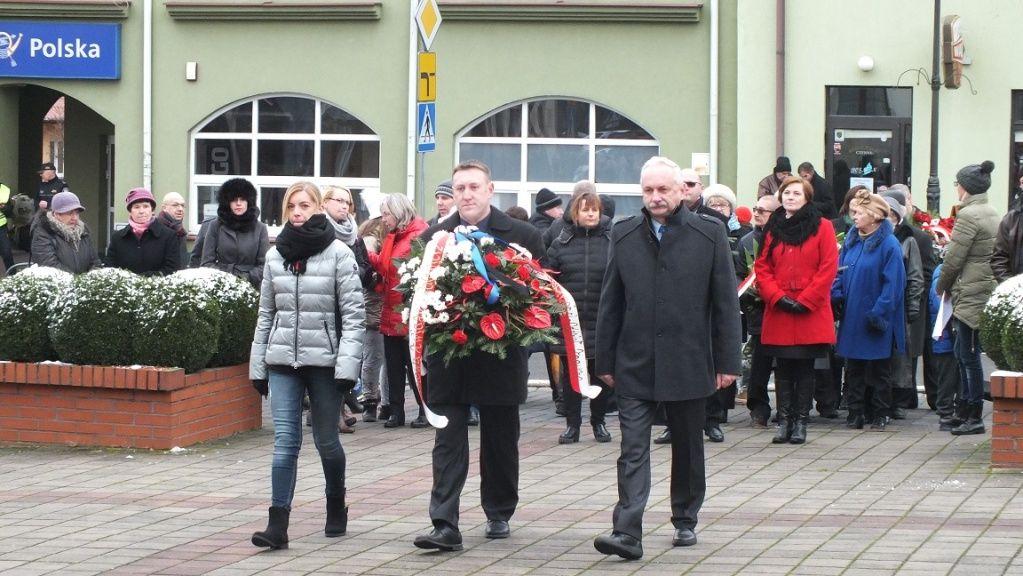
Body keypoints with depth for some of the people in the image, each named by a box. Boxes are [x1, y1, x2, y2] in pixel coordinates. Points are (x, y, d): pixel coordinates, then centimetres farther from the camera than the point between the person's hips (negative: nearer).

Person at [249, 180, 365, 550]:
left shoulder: (338, 254, -5)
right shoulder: (275, 255, 8)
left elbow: (353, 314, -7)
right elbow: (266, 314, 13)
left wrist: (347, 365, -14)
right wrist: (257, 365, 11)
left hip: (324, 360, -3)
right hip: (283, 360, 3)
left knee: (326, 441, 9)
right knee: (285, 442, -6)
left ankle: (336, 508, 32)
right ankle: (278, 525, -10)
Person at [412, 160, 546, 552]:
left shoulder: (522, 236, 0)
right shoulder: (433, 237, 3)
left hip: (502, 356, 0)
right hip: (449, 359, 0)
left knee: (500, 442, 13)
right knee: (448, 443, -4)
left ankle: (499, 515, 28)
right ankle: (445, 526, -7)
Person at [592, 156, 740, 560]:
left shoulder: (709, 234, -1)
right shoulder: (623, 235, 4)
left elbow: (725, 302, 0)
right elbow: (610, 303, 8)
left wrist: (727, 361, -3)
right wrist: (606, 361, 5)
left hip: (688, 363, 0)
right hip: (635, 364, 1)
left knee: (687, 447, 13)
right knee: (633, 450, -7)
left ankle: (685, 520, 29)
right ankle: (627, 533, -13)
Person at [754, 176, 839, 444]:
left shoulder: (822, 227, 0)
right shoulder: (773, 228, 10)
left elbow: (828, 269, -5)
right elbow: (762, 267, 7)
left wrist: (805, 301, -11)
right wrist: (778, 297, -7)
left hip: (810, 314, -3)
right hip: (778, 312, 3)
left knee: (805, 369, 2)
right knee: (783, 369, 4)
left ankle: (800, 422, 7)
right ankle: (783, 421, 8)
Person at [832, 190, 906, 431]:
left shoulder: (888, 244, -12)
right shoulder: (850, 241, 8)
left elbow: (893, 283, -15)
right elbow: (840, 274, 12)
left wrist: (879, 312, -19)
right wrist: (835, 295, -6)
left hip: (875, 319, -6)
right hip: (852, 317, 6)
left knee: (879, 369, 6)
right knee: (853, 367, 9)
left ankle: (881, 414, 14)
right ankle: (855, 412, 15)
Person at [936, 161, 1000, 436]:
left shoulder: (968, 215, -15)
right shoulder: (993, 214, 14)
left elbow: (954, 258, -15)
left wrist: (942, 286, 2)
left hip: (971, 294, -9)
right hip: (988, 289, 9)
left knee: (969, 356, -4)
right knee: (962, 354, 16)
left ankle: (975, 417, -1)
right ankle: (967, 410, 21)